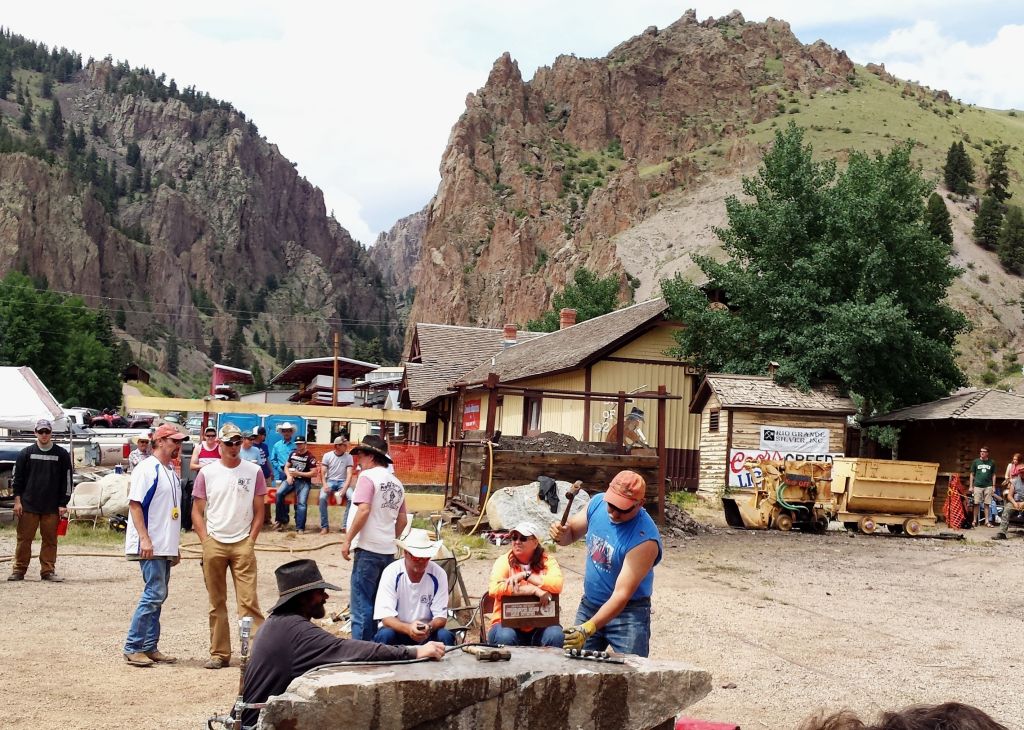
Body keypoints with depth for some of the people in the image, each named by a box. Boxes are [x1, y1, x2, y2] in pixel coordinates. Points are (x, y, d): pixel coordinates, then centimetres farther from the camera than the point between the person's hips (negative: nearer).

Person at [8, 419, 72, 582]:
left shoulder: (61, 454, 5)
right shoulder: (26, 453, 7)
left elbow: (67, 481, 5)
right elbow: (17, 478, 8)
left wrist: (63, 504, 0)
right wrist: (17, 500, 0)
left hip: (52, 507, 0)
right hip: (28, 505, 0)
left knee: (50, 539, 2)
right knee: (24, 538, 2)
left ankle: (48, 570, 9)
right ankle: (19, 570, 10)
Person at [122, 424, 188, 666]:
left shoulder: (172, 472, 17)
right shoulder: (147, 469, -10)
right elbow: (134, 504, -16)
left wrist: (175, 546, 21)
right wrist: (144, 538, -23)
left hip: (165, 547, 9)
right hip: (150, 546, -9)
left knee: (156, 596, 11)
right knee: (155, 594, -11)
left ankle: (149, 647, 16)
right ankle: (132, 648, -4)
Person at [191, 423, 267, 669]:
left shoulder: (253, 471, 4)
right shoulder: (207, 473, 5)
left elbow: (259, 512, 7)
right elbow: (197, 512, 8)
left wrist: (251, 541, -1)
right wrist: (206, 542, -2)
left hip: (242, 544, -1)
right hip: (214, 544, 1)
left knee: (248, 601, -8)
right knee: (217, 603, 8)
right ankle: (219, 653, 15)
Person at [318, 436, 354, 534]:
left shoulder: (348, 457, 0)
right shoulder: (327, 455, 0)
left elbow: (349, 474, -6)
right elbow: (323, 473, -2)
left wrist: (344, 488, -21)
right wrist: (324, 485, -21)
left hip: (342, 482, 0)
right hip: (329, 481, 0)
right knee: (322, 497, -31)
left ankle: (345, 525, -19)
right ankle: (325, 526, -20)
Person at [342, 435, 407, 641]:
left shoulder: (368, 476, -8)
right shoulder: (397, 483, 15)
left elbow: (364, 510, -19)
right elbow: (402, 520, 18)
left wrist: (347, 540, -15)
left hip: (368, 549, -7)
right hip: (388, 551, 8)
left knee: (361, 603, -5)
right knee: (379, 603, 13)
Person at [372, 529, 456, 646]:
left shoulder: (438, 574, -11)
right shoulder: (391, 573, -15)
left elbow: (441, 616, -9)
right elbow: (386, 617, -20)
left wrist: (429, 628, -33)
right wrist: (408, 628, -41)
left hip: (427, 632, 1)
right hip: (397, 629, -1)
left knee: (445, 637, -29)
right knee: (385, 635, -33)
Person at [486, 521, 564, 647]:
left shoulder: (547, 561, 4)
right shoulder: (504, 561, 1)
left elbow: (557, 585, -17)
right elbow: (494, 588, -20)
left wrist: (525, 575, -19)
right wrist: (534, 590, -23)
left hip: (540, 626, 1)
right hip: (508, 624, -1)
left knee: (555, 635, -29)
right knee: (504, 637, -32)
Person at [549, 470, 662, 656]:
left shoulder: (644, 539, -28)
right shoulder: (598, 503, -9)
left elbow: (621, 595, -30)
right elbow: (572, 532, 8)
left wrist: (589, 629, -38)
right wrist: (561, 534, -17)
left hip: (627, 612, -5)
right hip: (589, 604, 6)